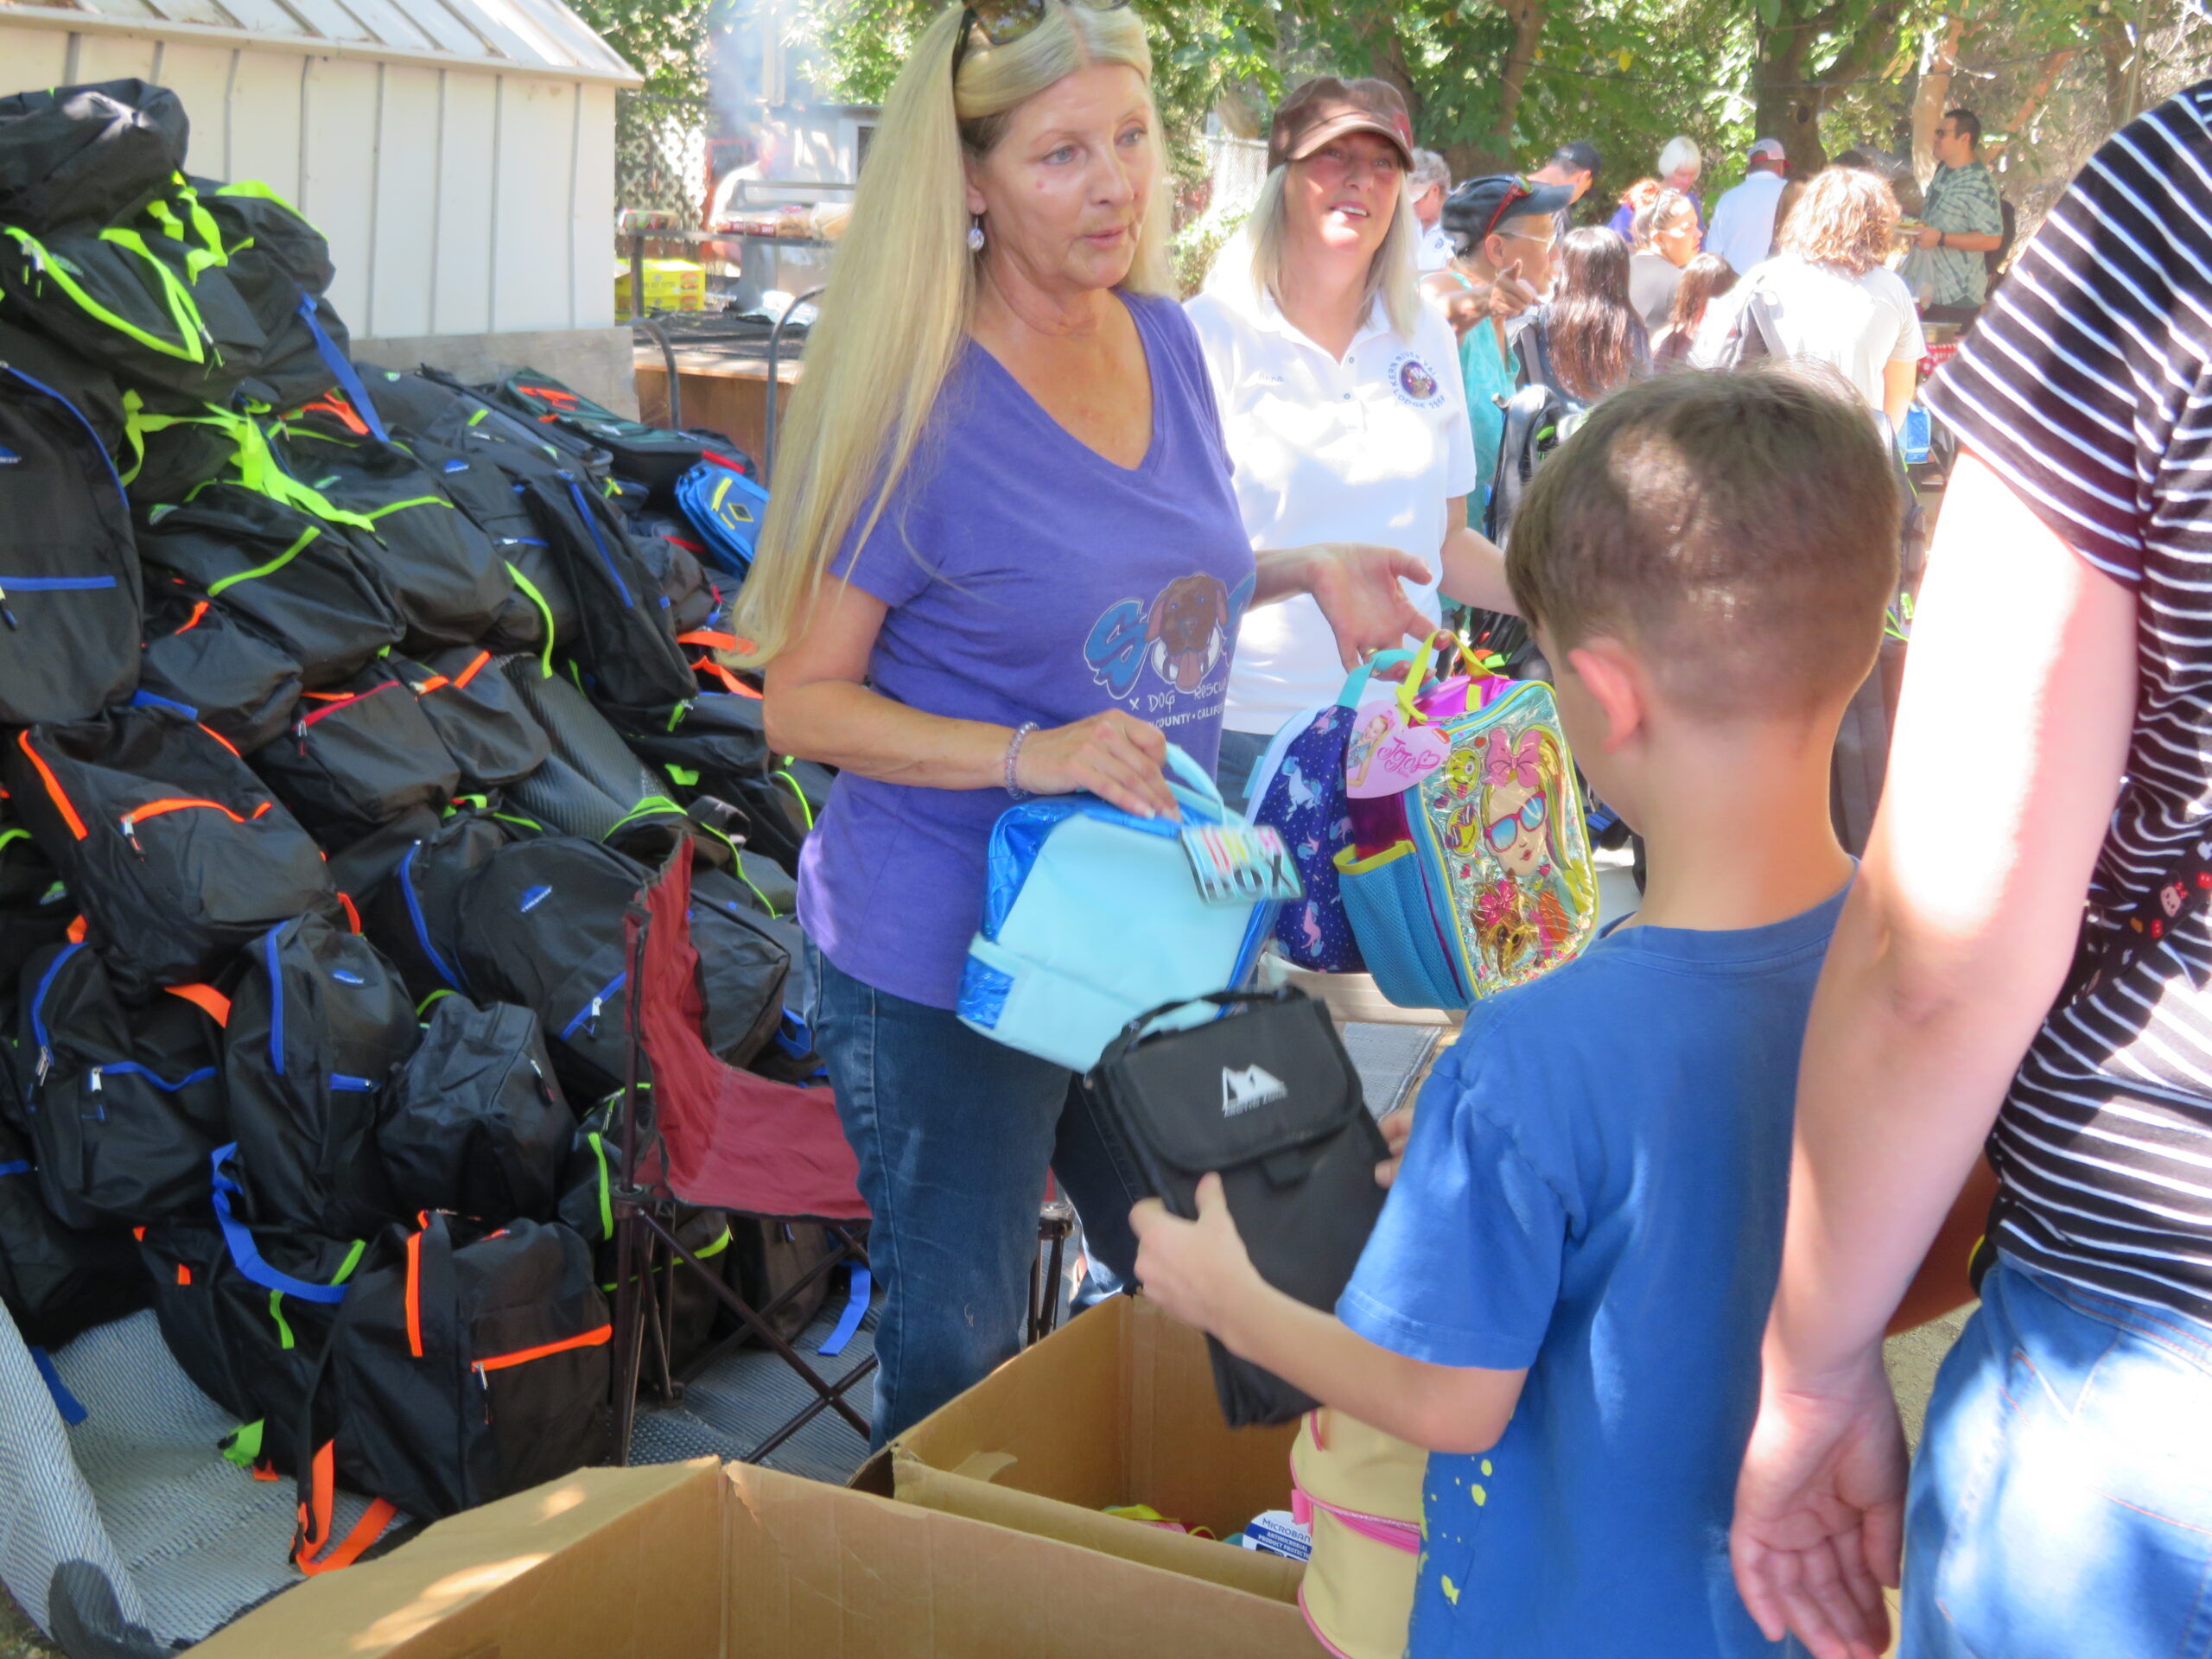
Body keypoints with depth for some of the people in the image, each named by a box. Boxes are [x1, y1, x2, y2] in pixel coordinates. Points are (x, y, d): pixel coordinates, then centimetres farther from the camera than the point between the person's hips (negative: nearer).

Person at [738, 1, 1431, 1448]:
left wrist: (1304, 571, 3)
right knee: (956, 1365, 6)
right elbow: (803, 702, -14)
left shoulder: (1165, 340, 2)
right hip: (943, 959, -6)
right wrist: (1033, 754, -27)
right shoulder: (919, 405, -17)